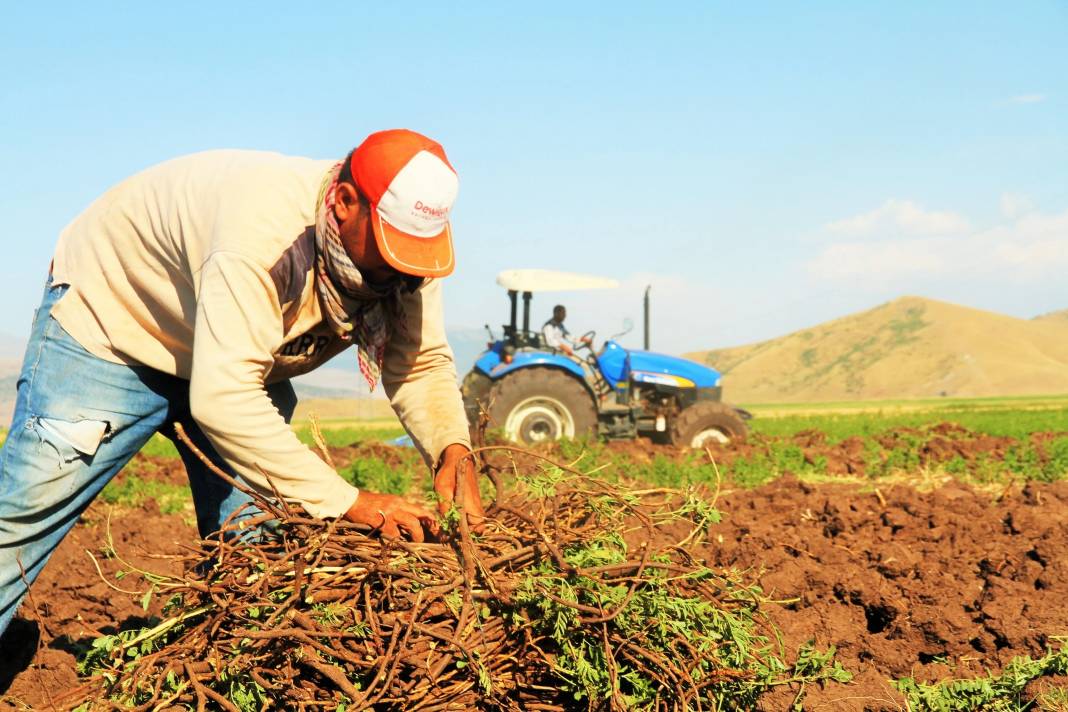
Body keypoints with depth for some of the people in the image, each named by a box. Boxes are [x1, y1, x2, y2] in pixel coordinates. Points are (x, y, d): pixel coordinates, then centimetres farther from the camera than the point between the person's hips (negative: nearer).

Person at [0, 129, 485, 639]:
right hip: (109, 323, -6)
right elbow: (221, 397, -48)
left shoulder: (406, 240, -20)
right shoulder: (264, 229, -43)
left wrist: (453, 450, -35)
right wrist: (346, 502, -49)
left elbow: (421, 364, -14)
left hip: (240, 357, 6)